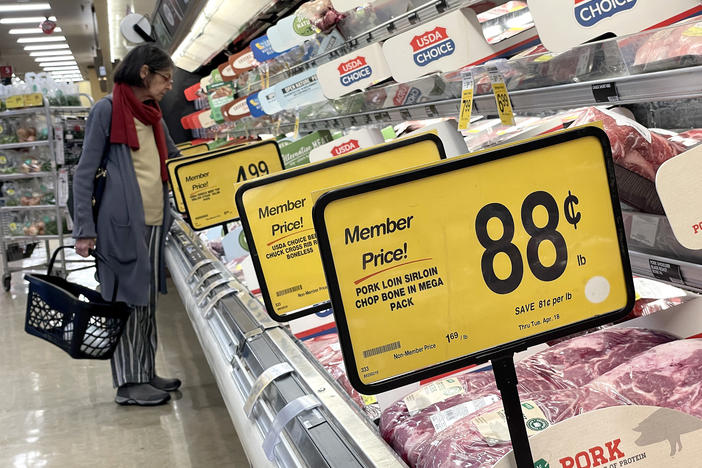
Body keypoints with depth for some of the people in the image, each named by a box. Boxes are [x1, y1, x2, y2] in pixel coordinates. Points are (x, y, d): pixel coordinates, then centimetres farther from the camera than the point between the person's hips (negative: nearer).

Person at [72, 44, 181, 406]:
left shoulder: (153, 116, 17)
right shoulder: (107, 110, -6)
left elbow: (176, 159, 30)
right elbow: (85, 173, -7)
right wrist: (84, 229, -12)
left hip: (153, 223, 8)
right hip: (121, 223, -8)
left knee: (146, 300, 13)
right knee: (125, 300, -2)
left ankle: (146, 374, 22)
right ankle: (128, 383, 7)